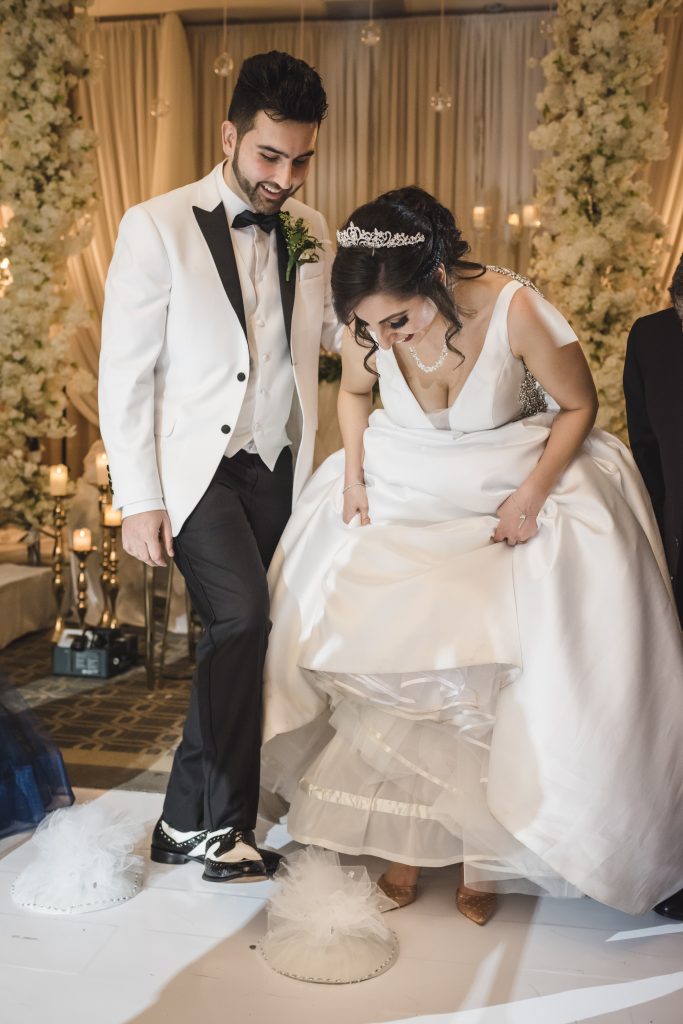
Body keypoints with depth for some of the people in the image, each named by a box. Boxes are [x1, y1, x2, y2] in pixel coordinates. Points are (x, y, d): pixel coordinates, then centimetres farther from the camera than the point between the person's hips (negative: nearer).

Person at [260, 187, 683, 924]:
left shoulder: (516, 311, -27)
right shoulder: (371, 319, -17)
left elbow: (578, 406, -10)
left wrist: (532, 496, -16)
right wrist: (353, 474, -6)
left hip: (511, 495, -3)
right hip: (402, 494, 3)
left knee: (508, 680, -7)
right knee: (385, 662, -3)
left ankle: (490, 849, 14)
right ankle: (402, 834, 16)